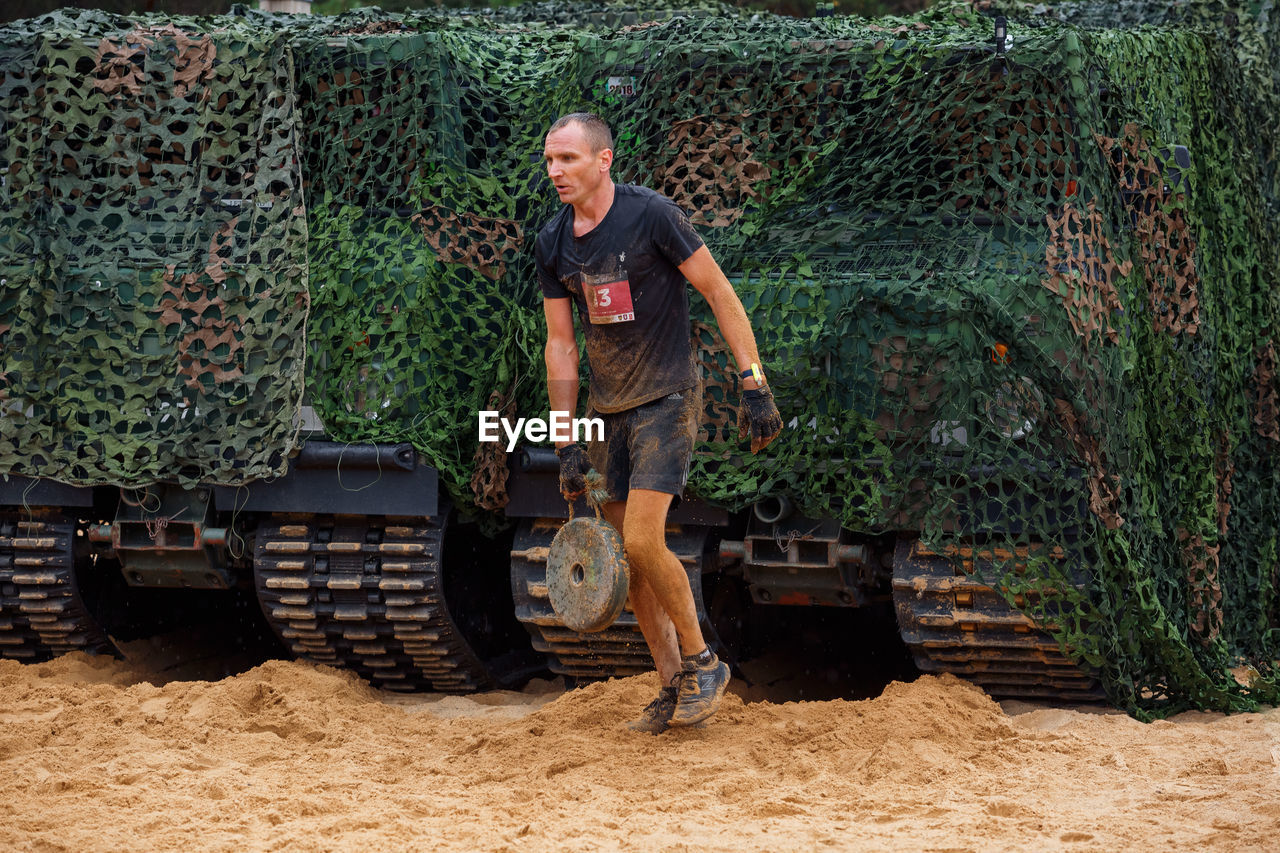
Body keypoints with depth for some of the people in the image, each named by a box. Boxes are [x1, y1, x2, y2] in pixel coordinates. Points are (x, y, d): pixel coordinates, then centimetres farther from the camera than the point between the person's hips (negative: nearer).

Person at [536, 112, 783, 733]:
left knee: (643, 541, -18)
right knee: (629, 559, 5)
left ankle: (703, 663, 1)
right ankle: (675, 686, 16)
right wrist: (567, 445, 6)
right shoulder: (553, 244, 3)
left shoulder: (651, 216, -15)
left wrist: (753, 385, -14)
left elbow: (720, 294, -10)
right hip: (607, 412, 6)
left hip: (666, 401, -6)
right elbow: (560, 344, 9)